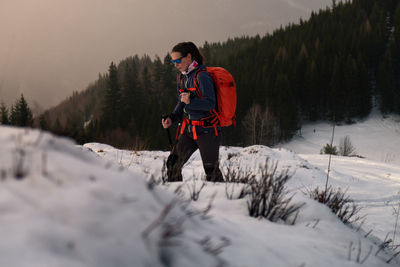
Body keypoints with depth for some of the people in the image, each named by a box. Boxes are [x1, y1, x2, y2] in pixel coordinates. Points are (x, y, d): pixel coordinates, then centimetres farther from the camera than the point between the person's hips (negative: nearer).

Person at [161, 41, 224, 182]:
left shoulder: (201, 76, -14)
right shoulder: (181, 77, 10)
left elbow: (210, 103, -19)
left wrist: (191, 101, -32)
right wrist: (172, 118, 1)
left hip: (206, 131, -7)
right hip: (188, 129, 7)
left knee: (211, 171, -3)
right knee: (173, 164, -1)